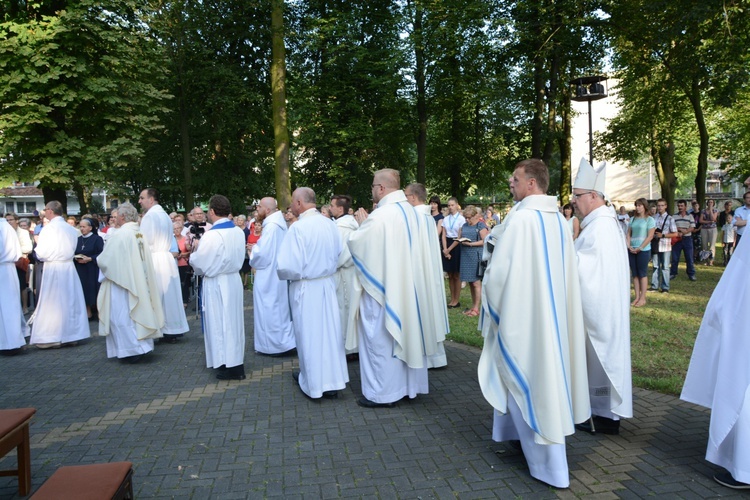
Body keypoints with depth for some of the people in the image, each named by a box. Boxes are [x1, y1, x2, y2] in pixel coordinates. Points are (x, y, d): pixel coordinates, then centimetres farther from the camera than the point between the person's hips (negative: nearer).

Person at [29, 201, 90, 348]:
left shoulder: (49, 228, -13)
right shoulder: (71, 229, 3)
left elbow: (41, 253, -12)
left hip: (53, 268, -5)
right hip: (69, 267, 5)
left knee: (52, 302, 2)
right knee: (70, 300, 10)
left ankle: (51, 337, 8)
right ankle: (72, 334, 16)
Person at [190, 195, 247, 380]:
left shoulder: (211, 235, -20)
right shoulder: (239, 232, 0)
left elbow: (199, 264, -14)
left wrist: (195, 250, 6)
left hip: (216, 283, -6)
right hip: (234, 280, 7)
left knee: (219, 322, 4)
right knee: (233, 320, 15)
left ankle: (227, 367, 10)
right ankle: (237, 363, 25)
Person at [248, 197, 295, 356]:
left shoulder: (271, 226, -20)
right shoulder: (278, 223, 11)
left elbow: (263, 254, -24)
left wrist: (253, 249, -6)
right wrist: (257, 246, 10)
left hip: (269, 275, -10)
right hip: (276, 273, 10)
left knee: (270, 309, -1)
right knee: (277, 308, 16)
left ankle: (279, 344, 6)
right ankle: (284, 342, 23)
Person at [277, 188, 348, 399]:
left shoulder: (298, 227, -20)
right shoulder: (330, 224, -1)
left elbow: (288, 267, -21)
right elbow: (338, 255, 10)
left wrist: (282, 273, 0)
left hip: (305, 288, -5)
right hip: (328, 284, 6)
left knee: (309, 334, 8)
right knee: (329, 330, 13)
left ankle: (314, 383, 21)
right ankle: (332, 381, 22)